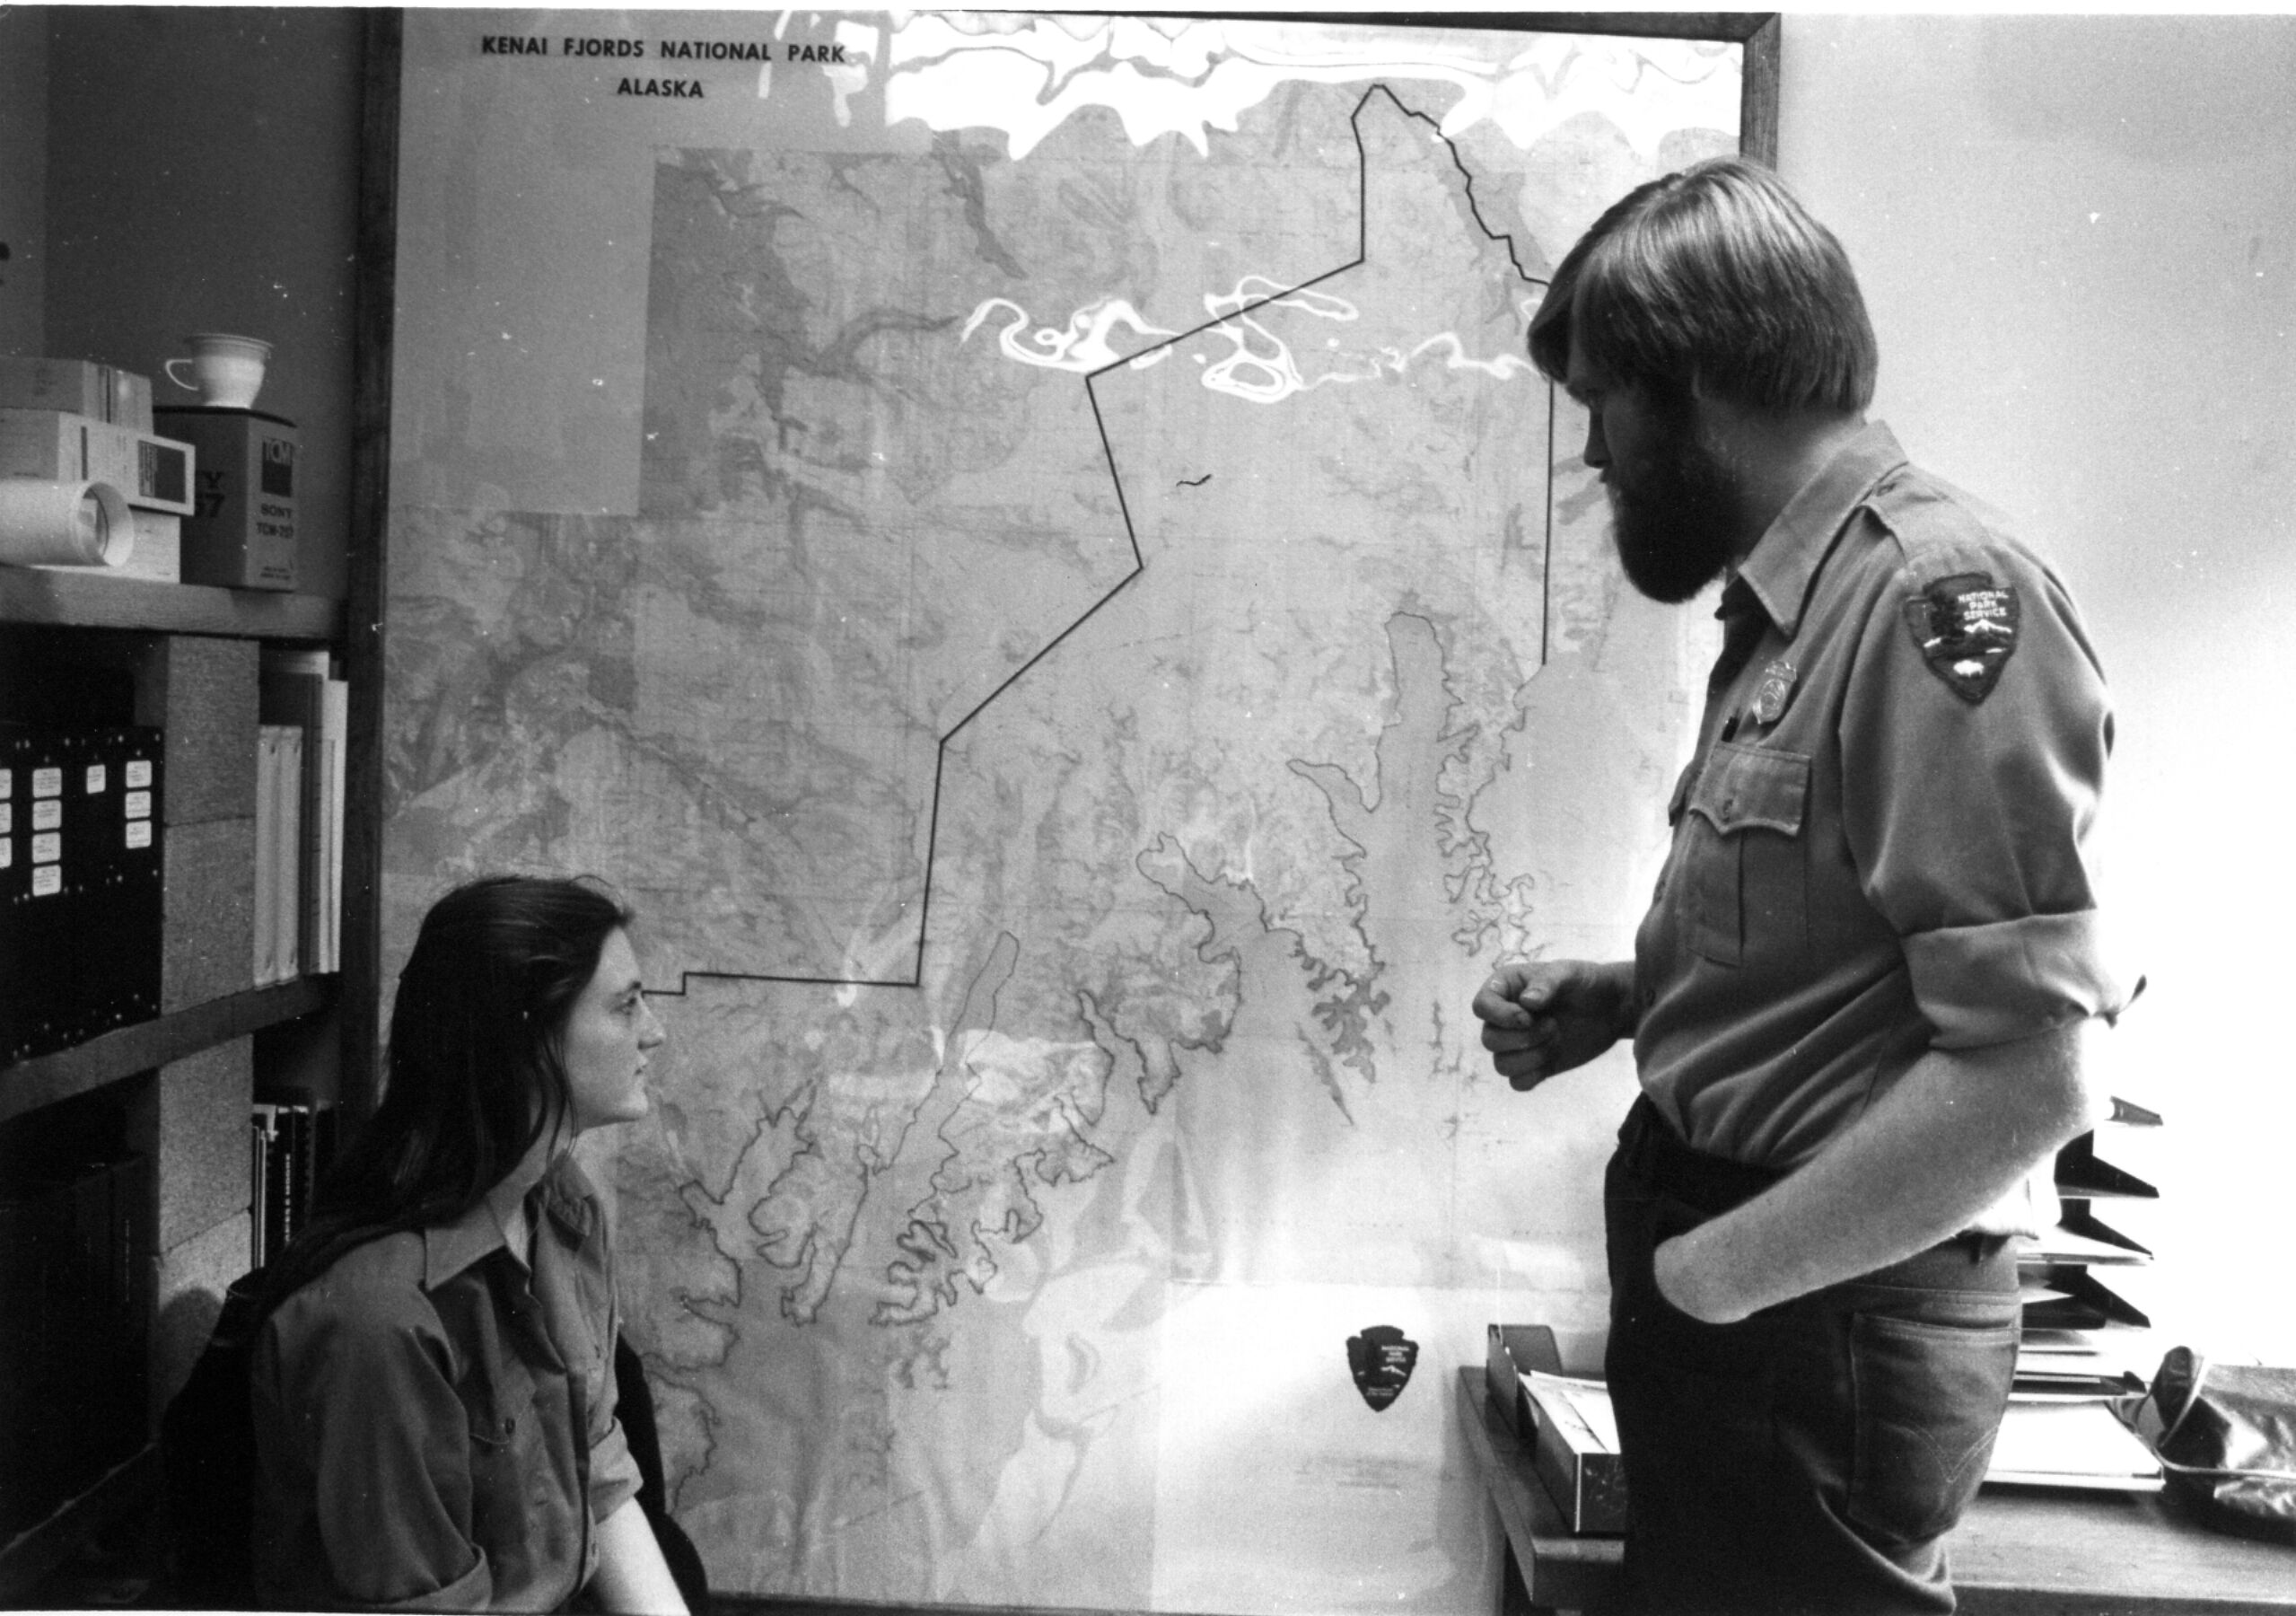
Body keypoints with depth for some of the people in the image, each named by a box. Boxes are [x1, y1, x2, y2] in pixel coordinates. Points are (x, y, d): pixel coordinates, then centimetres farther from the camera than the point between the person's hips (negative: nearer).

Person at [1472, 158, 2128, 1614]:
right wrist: (1623, 995, 4)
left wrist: (1710, 1272, -18)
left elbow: (2028, 1070, -25)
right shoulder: (1799, 604, 9)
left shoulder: (1940, 594, -20)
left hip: (1823, 1325, -8)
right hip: (1730, 1307, 9)